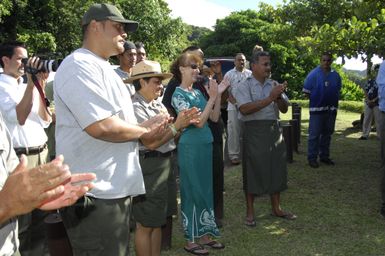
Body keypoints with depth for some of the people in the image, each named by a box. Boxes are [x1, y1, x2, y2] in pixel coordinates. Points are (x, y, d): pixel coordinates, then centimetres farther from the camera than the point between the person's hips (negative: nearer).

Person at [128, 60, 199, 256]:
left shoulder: (158, 104, 11)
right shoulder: (136, 108, -14)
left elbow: (169, 134, 10)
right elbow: (151, 142, -21)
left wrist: (182, 123, -6)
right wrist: (176, 126, -18)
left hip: (166, 164, 9)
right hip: (149, 167, -9)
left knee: (157, 221, 17)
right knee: (145, 224, 4)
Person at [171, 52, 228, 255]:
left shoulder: (197, 92, 11)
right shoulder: (179, 94, -12)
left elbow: (214, 118, 9)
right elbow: (199, 122, -20)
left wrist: (219, 95, 1)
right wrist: (212, 97, -18)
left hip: (205, 146, 8)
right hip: (191, 148, -8)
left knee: (205, 189, 13)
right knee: (192, 191, 1)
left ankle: (203, 234, 25)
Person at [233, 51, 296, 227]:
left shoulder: (274, 85, 11)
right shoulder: (244, 86, -4)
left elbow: (284, 109, 8)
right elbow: (245, 109, -21)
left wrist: (278, 97, -14)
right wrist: (270, 98, -24)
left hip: (274, 130, 5)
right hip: (254, 131, -5)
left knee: (276, 169, 12)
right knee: (253, 171, 2)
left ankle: (276, 208, 28)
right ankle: (250, 212, 16)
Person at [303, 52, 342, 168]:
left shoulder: (335, 75, 7)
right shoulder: (314, 74, -6)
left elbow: (338, 91, 18)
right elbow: (306, 92, -4)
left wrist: (334, 103, 9)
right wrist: (315, 100, -1)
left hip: (331, 109, 5)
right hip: (317, 109, -5)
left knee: (327, 134, 13)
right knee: (314, 134, -4)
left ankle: (324, 155, 24)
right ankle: (312, 158, 3)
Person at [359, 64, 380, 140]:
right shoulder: (370, 80, 9)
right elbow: (365, 90, 6)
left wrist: (373, 100, -14)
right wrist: (368, 100, -6)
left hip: (377, 104, -4)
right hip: (368, 103, 4)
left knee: (378, 120, -1)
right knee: (366, 119, 7)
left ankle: (380, 136, 5)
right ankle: (365, 135, 13)